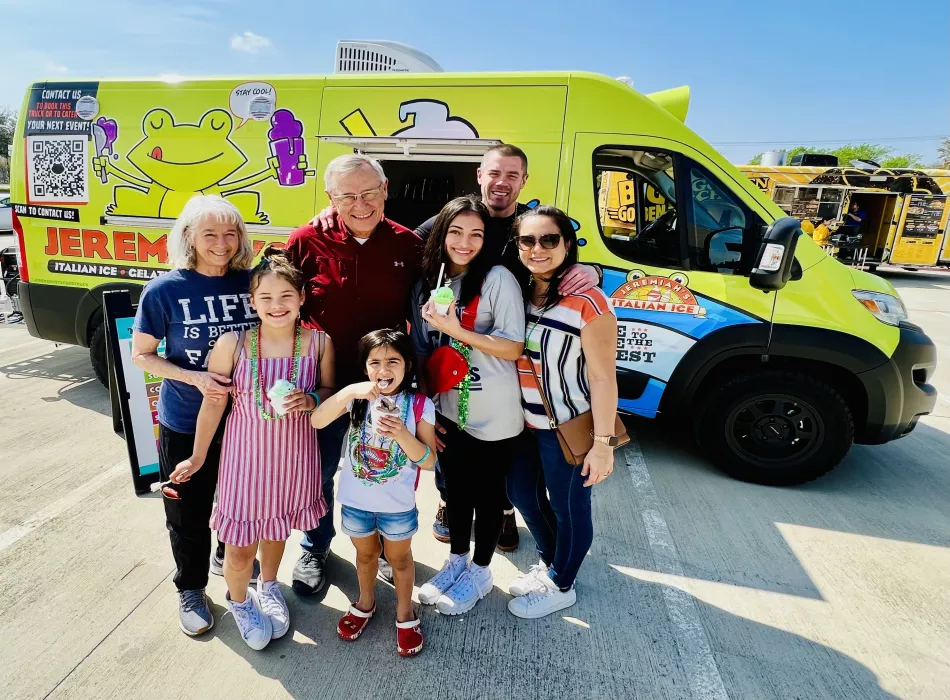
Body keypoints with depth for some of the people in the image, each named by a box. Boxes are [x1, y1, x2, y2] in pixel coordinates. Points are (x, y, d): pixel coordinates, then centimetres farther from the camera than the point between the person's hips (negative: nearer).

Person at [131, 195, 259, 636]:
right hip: (185, 424, -2)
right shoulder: (165, 290, -12)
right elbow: (141, 354, -5)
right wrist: (195, 377, -20)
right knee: (188, 513, 12)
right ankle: (191, 590, 38)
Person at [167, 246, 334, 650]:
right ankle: (238, 600, 43)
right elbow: (213, 404, -5)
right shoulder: (233, 344, -16)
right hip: (247, 454, -1)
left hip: (295, 454, 2)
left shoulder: (318, 343, -12)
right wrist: (198, 457, 5)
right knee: (240, 547, 8)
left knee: (277, 526, 23)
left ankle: (268, 586, 54)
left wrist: (310, 399, -21)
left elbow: (329, 391, 2)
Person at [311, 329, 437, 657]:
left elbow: (428, 461, -15)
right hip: (356, 500, 2)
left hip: (398, 504, -2)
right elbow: (316, 421, -22)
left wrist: (402, 435, -32)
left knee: (399, 558, 19)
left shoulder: (420, 405, -14)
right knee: (365, 553, 25)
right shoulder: (357, 398, -9)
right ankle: (365, 603, 51)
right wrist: (348, 391, -35)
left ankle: (405, 614, 43)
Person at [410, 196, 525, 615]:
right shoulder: (426, 283, 3)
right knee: (456, 489, 20)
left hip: (493, 417, -5)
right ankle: (456, 561, 42)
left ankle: (479, 572, 34)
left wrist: (455, 329, -25)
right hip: (447, 413, 5)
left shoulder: (498, 280, -14)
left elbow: (514, 349, -18)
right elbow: (421, 351, 8)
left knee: (487, 493, 13)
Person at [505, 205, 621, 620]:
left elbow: (603, 376, -19)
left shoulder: (586, 302, -20)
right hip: (526, 423, 8)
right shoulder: (518, 292, 1)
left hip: (569, 429, -7)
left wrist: (603, 441, -19)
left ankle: (561, 586, 38)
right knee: (522, 493, 23)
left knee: (568, 507, 12)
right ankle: (548, 563, 49)